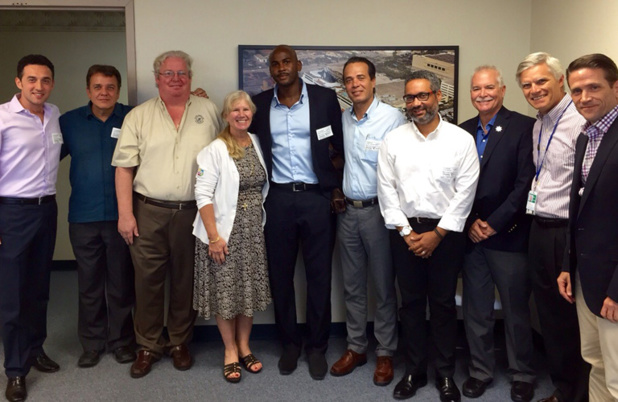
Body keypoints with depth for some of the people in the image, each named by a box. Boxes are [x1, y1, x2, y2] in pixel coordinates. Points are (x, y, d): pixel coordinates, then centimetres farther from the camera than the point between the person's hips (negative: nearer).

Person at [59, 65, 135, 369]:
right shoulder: (70, 122, 5)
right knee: (89, 283, 11)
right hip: (83, 217, 2)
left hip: (121, 216, -1)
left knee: (121, 282, 9)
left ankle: (122, 340, 25)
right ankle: (92, 343, 26)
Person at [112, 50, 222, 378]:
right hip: (149, 212, 0)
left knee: (186, 280, 10)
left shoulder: (208, 111, 7)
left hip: (194, 212, 1)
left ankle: (179, 342, 27)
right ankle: (148, 346, 21)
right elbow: (124, 167, 1)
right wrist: (125, 213, -6)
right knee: (148, 280, 5)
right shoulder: (138, 116, 4)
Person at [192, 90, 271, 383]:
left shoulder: (258, 144, 6)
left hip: (253, 231, 5)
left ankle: (244, 346, 27)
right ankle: (230, 351, 21)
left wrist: (261, 223, 7)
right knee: (225, 291, 4)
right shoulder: (214, 150, -10)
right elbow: (203, 195, -14)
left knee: (250, 289, 11)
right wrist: (214, 236, -17)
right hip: (225, 231, -5)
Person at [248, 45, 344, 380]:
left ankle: (317, 347, 22)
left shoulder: (325, 98, 0)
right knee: (280, 275, 10)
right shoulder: (259, 103, 5)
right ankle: (290, 343, 27)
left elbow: (341, 146, 3)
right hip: (277, 198, 2)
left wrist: (338, 187, 0)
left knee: (319, 276, 6)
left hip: (316, 197, -1)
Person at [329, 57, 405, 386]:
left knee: (384, 285, 6)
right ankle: (356, 347, 28)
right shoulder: (342, 119, 9)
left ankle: (385, 353, 21)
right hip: (347, 210, 5)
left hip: (379, 210, -5)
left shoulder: (393, 118, -8)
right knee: (352, 285, 13)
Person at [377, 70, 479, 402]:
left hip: (445, 232, -1)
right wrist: (406, 232, -5)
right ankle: (413, 371, 23)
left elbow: (465, 191, -5)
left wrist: (437, 234, -9)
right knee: (411, 303, 10)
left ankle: (445, 374, 23)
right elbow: (387, 190, 1)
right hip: (405, 231, 2)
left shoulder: (461, 140, -3)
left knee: (443, 304, 8)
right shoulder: (393, 141, 2)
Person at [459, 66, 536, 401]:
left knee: (516, 310, 8)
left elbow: (525, 183, -10)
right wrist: (469, 223, -4)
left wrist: (494, 224, -12)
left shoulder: (524, 127, -4)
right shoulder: (462, 132, 10)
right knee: (475, 309, 11)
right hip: (471, 236, 4)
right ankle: (480, 370, 26)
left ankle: (522, 374, 26)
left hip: (508, 236, -4)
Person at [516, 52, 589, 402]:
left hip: (567, 234, -8)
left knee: (574, 320, 5)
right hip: (540, 230, 8)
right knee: (550, 317, 18)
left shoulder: (580, 123, -16)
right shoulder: (538, 125, 12)